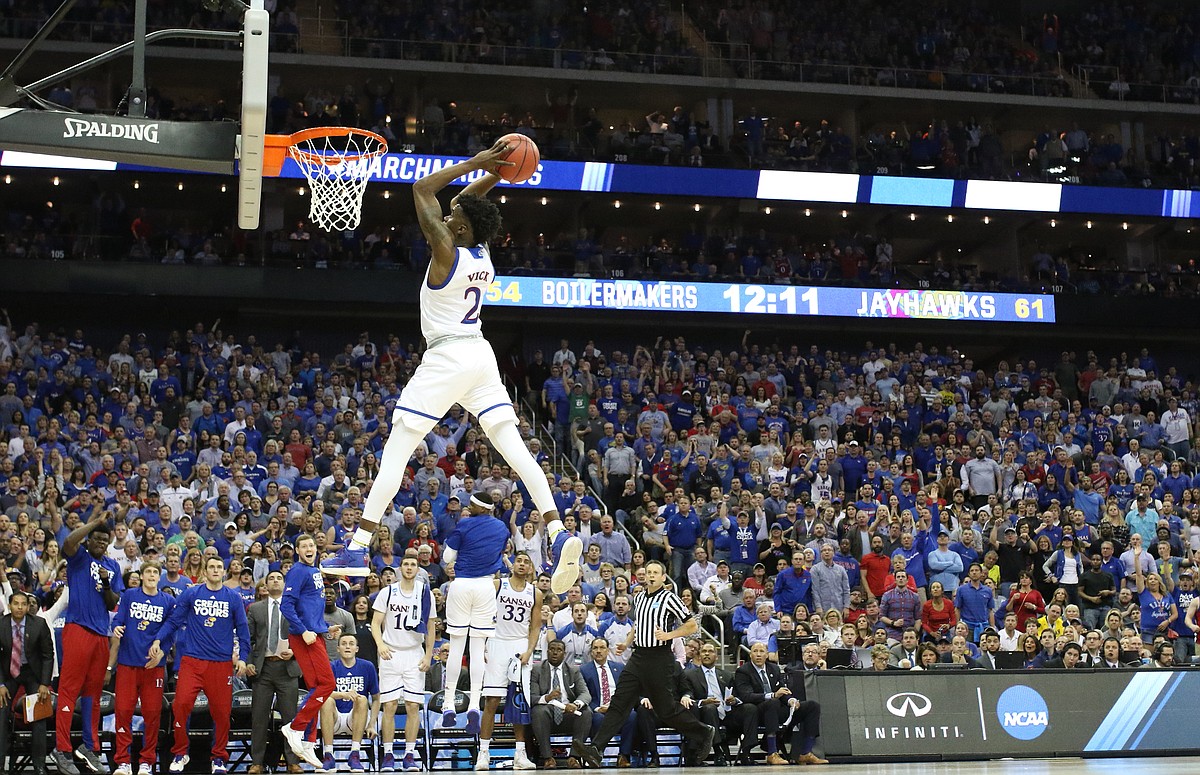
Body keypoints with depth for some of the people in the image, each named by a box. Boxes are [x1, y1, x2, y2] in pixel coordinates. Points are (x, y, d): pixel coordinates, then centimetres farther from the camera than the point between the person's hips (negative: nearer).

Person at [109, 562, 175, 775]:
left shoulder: (168, 601, 6)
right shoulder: (129, 596, 6)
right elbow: (118, 620, 2)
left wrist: (160, 653, -8)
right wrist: (116, 630, -21)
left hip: (153, 664, 1)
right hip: (127, 662, 0)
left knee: (152, 713, 0)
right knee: (123, 710, -4)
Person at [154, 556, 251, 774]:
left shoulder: (233, 598, 8)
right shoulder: (191, 594, 5)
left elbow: (242, 629, 11)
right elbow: (174, 621, 5)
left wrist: (242, 657, 4)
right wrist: (158, 641, -8)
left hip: (222, 663, 1)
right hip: (192, 659, -1)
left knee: (222, 711, 2)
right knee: (181, 705, -13)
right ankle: (180, 754, 3)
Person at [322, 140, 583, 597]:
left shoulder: (446, 252, -13)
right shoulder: (482, 255, 7)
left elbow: (422, 189, -10)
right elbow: (466, 203, 24)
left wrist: (478, 165, -8)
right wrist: (494, 173, 11)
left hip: (447, 358, -7)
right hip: (480, 354, 7)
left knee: (397, 449, -4)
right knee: (513, 445, -1)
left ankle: (358, 548, -8)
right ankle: (558, 533, -15)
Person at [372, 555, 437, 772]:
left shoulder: (425, 594, 5)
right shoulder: (387, 592, 2)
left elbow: (430, 628, 9)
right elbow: (376, 622, 0)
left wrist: (428, 656, 1)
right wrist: (380, 644, -17)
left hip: (415, 655, 1)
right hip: (390, 654, -1)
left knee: (413, 706, -2)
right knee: (389, 706, -4)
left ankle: (409, 754, 4)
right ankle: (388, 755, 1)